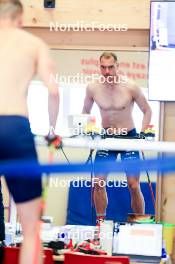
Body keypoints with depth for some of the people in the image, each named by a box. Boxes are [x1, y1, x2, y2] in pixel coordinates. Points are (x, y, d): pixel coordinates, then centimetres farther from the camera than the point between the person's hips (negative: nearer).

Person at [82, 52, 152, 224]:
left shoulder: (130, 87, -15)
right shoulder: (93, 88, -8)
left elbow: (147, 111, -2)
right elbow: (85, 113, 9)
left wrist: (142, 134, -13)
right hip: (106, 137, 2)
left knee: (133, 185, -7)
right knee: (98, 182, -6)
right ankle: (100, 223, 8)